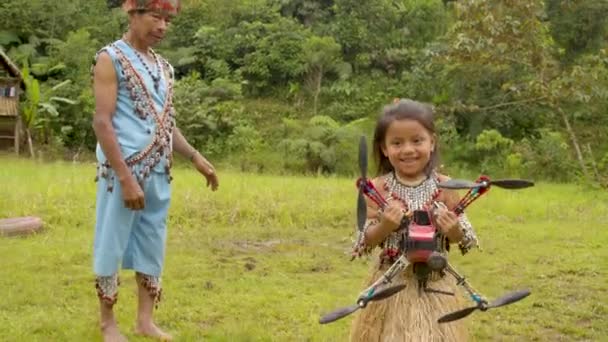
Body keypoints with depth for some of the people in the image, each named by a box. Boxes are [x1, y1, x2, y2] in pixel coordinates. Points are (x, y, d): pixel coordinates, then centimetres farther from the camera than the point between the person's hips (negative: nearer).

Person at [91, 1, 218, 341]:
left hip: (159, 173, 7)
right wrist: (125, 177, -20)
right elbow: (102, 122, -14)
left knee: (153, 246, 11)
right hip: (123, 170, -7)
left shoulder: (164, 66, 14)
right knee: (112, 245, 2)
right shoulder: (111, 58, -7)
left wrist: (195, 157, 6)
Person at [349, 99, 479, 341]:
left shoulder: (444, 187, -5)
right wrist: (384, 227, -23)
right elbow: (364, 244, -5)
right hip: (391, 283, -1)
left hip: (434, 283, 1)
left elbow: (468, 240, 2)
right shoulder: (378, 188, -7)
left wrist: (454, 231, -19)